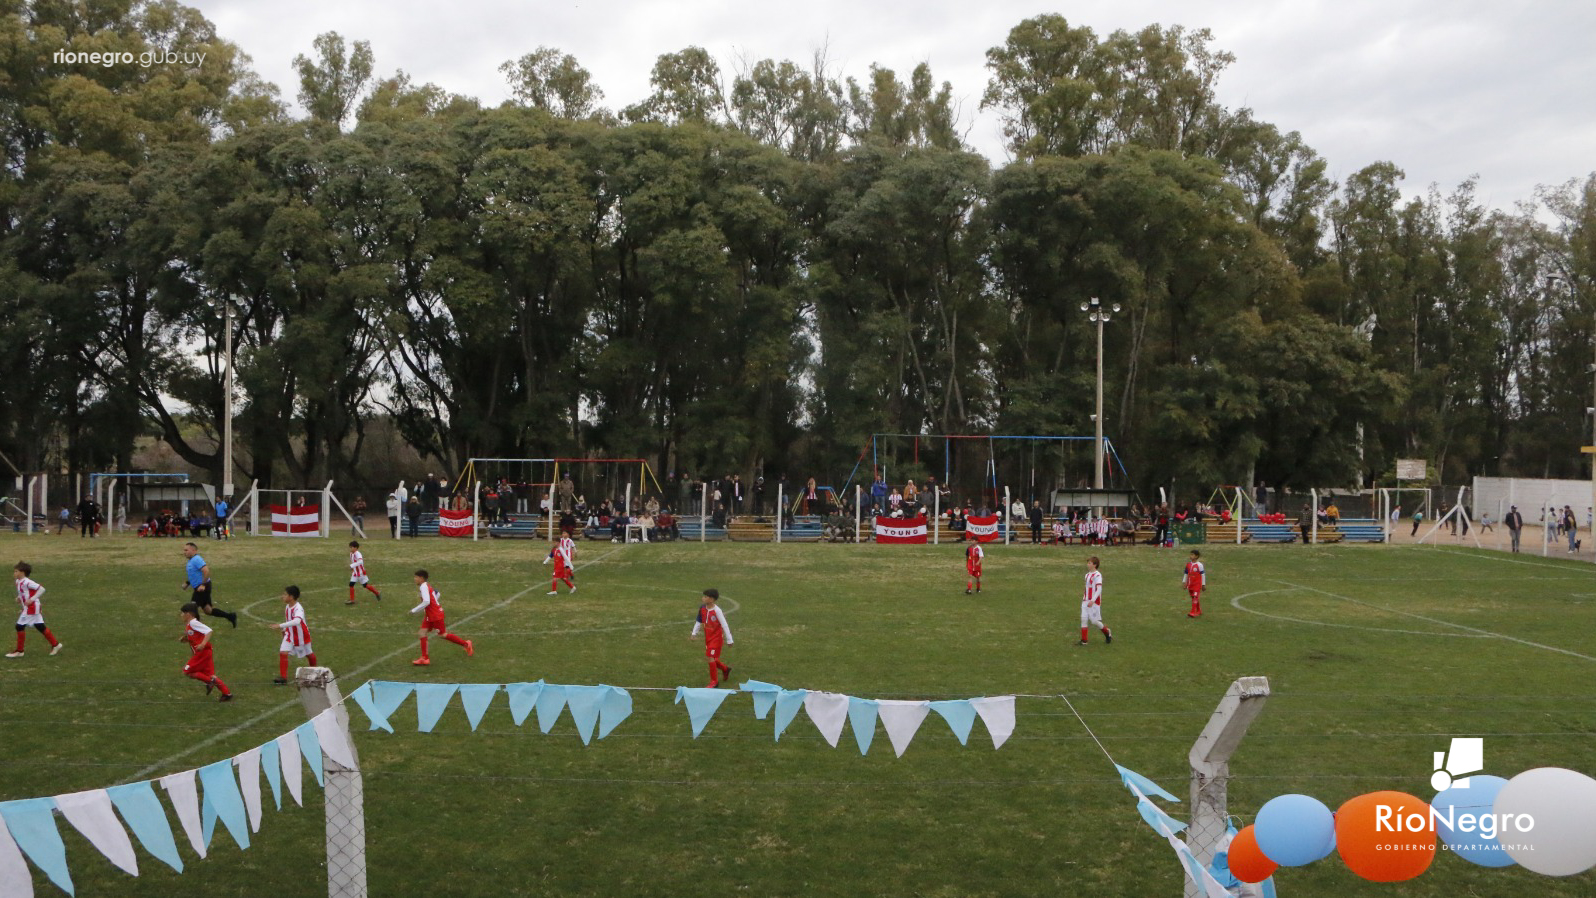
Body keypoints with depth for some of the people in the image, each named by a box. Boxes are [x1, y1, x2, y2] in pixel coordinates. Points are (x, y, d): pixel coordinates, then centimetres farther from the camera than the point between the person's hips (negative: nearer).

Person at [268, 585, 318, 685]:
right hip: (290, 634, 6)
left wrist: (280, 626, -55)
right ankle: (283, 677, -12)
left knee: (308, 654, 15)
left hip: (301, 635, -6)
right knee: (282, 652, -13)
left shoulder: (298, 608, -32)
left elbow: (296, 621, -51)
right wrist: (284, 629, 13)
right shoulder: (287, 607, -5)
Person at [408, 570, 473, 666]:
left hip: (436, 615, -10)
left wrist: (414, 610, -24)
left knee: (442, 634, 2)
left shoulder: (424, 586, -20)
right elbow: (438, 594, 23)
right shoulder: (428, 586, 9)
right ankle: (424, 658, 1)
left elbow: (426, 602, -31)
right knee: (422, 632, 2)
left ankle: (466, 644, 16)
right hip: (430, 615, 10)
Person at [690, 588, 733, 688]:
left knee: (711, 658, -9)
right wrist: (694, 633, 9)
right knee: (712, 658, 14)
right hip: (708, 638, 7)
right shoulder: (702, 608, -4)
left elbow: (725, 625, -18)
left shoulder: (717, 611, -24)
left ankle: (714, 681, 6)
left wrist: (729, 640, -15)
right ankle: (725, 669, 42)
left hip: (716, 638, -7)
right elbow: (699, 622, 12)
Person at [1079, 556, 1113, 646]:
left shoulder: (1097, 575, -14)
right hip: (1085, 601, 8)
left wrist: (1092, 600, -27)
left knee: (1094, 621, -1)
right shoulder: (1087, 575, 12)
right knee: (1083, 619, 0)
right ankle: (1083, 641, 2)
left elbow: (1099, 589, -20)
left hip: (1094, 602, -8)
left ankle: (1107, 633, 24)